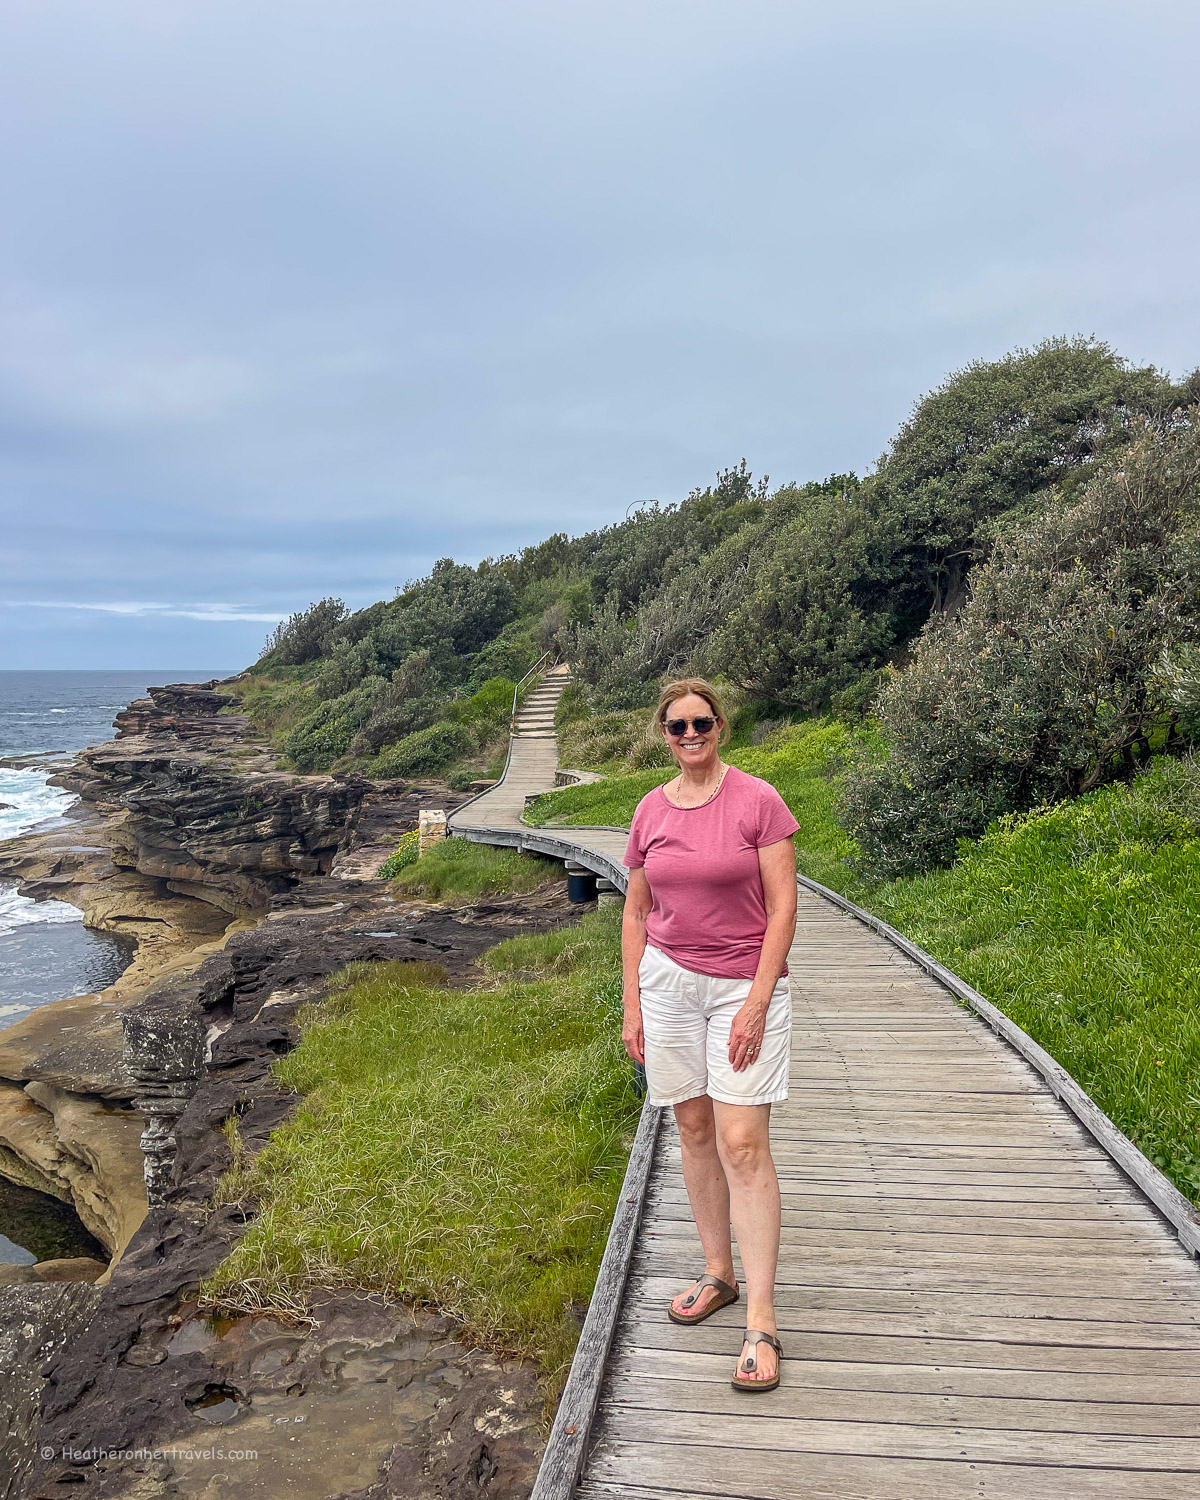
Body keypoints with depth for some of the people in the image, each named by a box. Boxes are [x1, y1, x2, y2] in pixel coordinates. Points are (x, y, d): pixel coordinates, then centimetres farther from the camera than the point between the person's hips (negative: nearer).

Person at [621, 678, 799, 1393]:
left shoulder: (759, 800, -9)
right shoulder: (651, 810, 5)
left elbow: (783, 910, -10)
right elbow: (637, 913, 11)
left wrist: (756, 1003, -15)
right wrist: (632, 1004, 7)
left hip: (744, 986, -4)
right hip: (668, 982, 5)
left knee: (743, 1142, -8)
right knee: (694, 1129, 11)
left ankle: (762, 1321, 0)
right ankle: (719, 1273, 28)